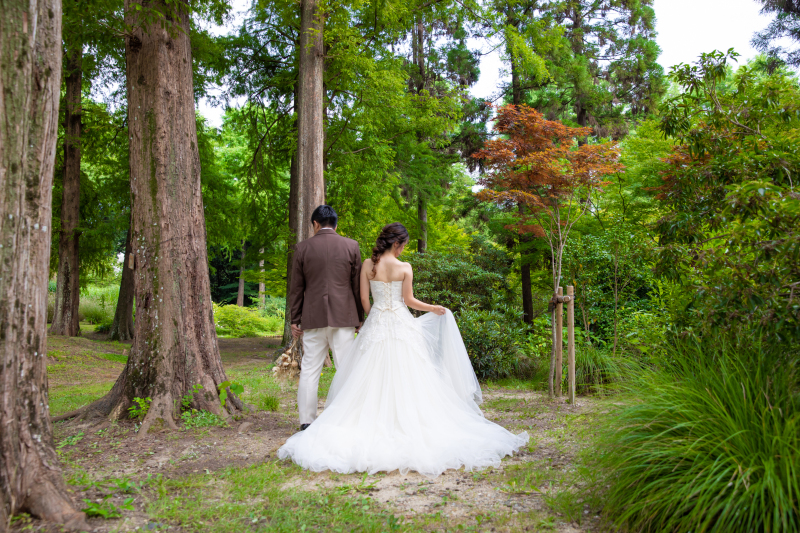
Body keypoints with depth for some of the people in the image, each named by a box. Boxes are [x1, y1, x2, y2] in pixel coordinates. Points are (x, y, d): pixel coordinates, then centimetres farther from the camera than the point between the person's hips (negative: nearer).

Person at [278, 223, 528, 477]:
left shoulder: (368, 265, -1)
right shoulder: (405, 268, -7)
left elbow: (364, 298, 1)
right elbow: (409, 300, -3)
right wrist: (435, 309, 12)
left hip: (376, 325, 2)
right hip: (402, 326, -2)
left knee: (373, 378, 7)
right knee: (406, 379, 5)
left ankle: (372, 424, 5)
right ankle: (407, 422, 6)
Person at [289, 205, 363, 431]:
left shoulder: (302, 248, 2)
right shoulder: (351, 246, 1)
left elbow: (296, 287, 5)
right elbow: (357, 285, 4)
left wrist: (294, 320, 11)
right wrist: (359, 317, 11)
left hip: (313, 318, 1)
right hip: (343, 317, 0)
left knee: (309, 370, 7)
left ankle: (307, 422, 10)